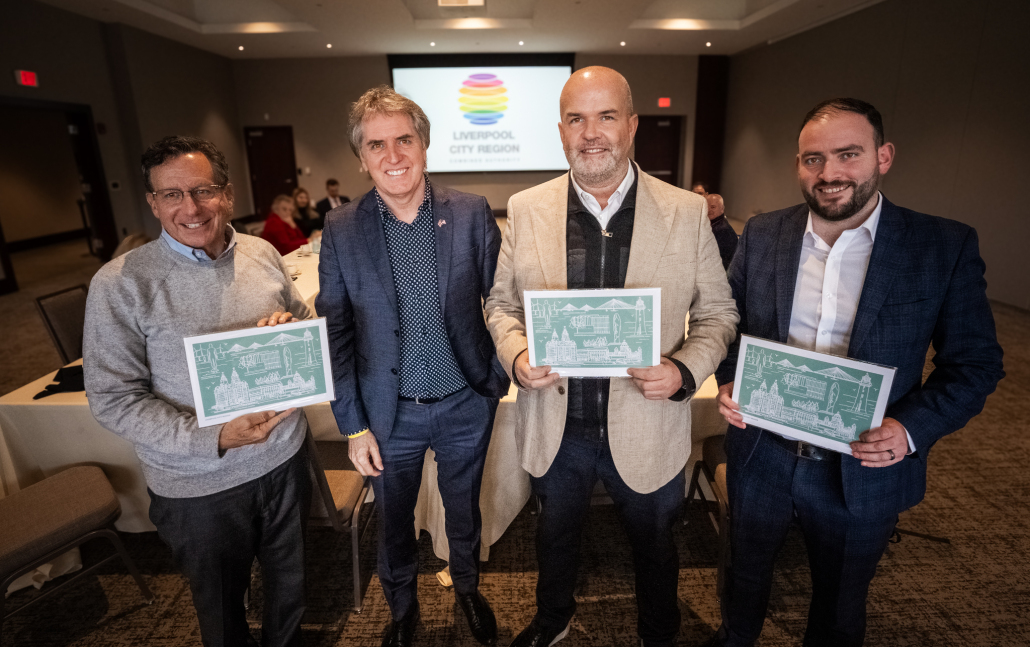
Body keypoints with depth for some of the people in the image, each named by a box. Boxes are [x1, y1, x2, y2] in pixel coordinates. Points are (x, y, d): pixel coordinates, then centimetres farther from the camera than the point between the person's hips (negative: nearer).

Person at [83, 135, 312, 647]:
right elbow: (114, 399, -13)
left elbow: (308, 325, 10)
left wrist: (293, 327, -15)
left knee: (289, 584, 26)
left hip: (284, 457, 4)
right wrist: (214, 440, -25)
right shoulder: (120, 283, -14)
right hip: (198, 485, -3)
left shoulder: (262, 255, -2)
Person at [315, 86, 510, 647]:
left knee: (464, 511, 23)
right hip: (390, 414, 0)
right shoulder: (341, 230, -9)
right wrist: (353, 426, -5)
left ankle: (467, 588, 53)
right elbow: (335, 335, -5)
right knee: (393, 523, 21)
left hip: (466, 405, 0)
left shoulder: (472, 213, -9)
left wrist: (501, 375, -9)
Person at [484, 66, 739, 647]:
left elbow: (717, 313, -1)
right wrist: (517, 356, -17)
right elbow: (502, 302, 3)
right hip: (555, 429, 2)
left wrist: (684, 372, -20)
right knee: (556, 535, 27)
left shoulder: (688, 212, -8)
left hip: (649, 431, -1)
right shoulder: (526, 209, -5)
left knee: (655, 546, 24)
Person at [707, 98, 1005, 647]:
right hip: (760, 456, 2)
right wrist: (727, 381, -13)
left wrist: (913, 428, -21)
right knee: (745, 572, 26)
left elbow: (974, 363, -5)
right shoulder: (762, 234, -4)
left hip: (863, 472, -2)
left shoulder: (946, 247, -10)